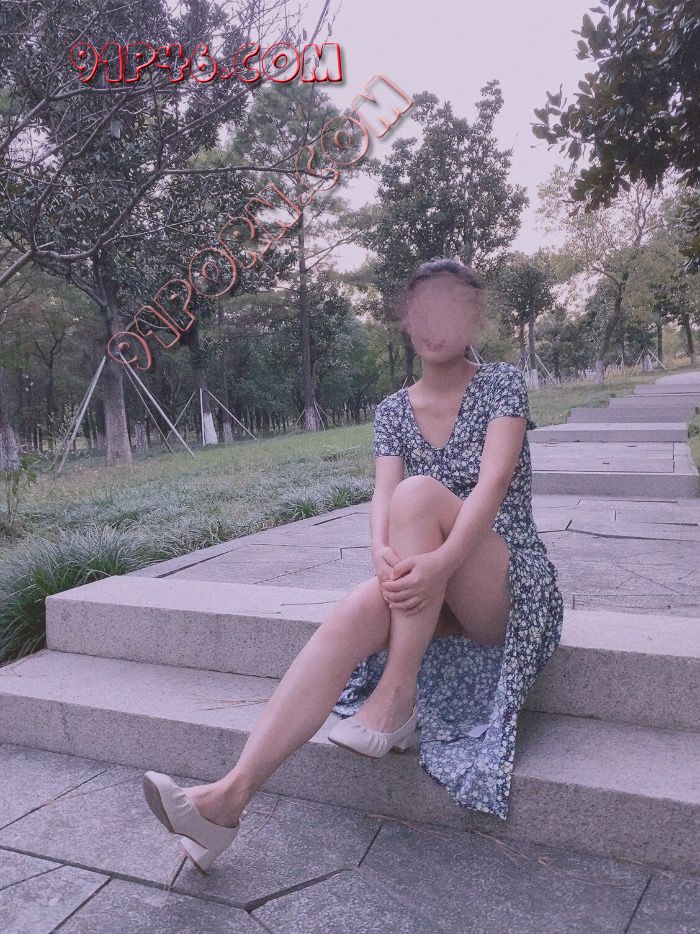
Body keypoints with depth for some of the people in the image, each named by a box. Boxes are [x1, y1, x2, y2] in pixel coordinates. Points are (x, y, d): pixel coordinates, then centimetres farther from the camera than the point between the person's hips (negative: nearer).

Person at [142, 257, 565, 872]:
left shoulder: (503, 383, -2)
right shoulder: (393, 410, 8)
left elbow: (493, 481, -19)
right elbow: (381, 497, -8)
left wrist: (440, 562, -36)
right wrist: (385, 555, -32)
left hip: (513, 589, -3)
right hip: (433, 593, 3)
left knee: (420, 493, -31)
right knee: (353, 614, -30)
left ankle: (396, 700, -27)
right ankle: (230, 796, -35)